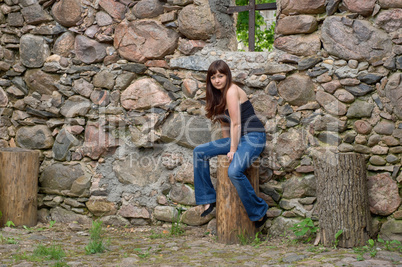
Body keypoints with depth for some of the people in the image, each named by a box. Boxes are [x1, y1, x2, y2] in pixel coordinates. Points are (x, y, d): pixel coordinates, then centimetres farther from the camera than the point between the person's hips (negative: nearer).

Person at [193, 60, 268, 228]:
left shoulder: (232, 91, -14)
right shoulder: (218, 95, 13)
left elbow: (236, 123, -17)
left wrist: (233, 150, -15)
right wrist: (226, 145, 11)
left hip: (253, 137, -9)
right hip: (236, 138, 9)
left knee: (234, 172, -31)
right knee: (199, 152, 1)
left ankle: (259, 212, -14)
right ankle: (208, 199, 4)